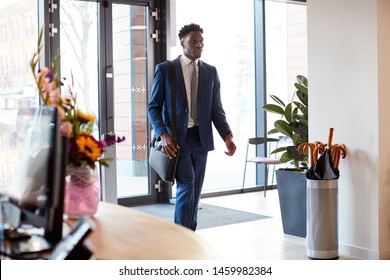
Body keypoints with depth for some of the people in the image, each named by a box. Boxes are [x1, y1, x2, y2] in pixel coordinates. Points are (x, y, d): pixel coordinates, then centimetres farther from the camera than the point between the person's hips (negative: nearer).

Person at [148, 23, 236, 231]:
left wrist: (227, 135, -8)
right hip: (176, 138, -4)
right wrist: (163, 134, -17)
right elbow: (153, 106, -2)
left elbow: (216, 109, 8)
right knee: (186, 185, -15)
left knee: (195, 190, 9)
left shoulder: (210, 72, 9)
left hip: (201, 138, 4)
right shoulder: (165, 69, -1)